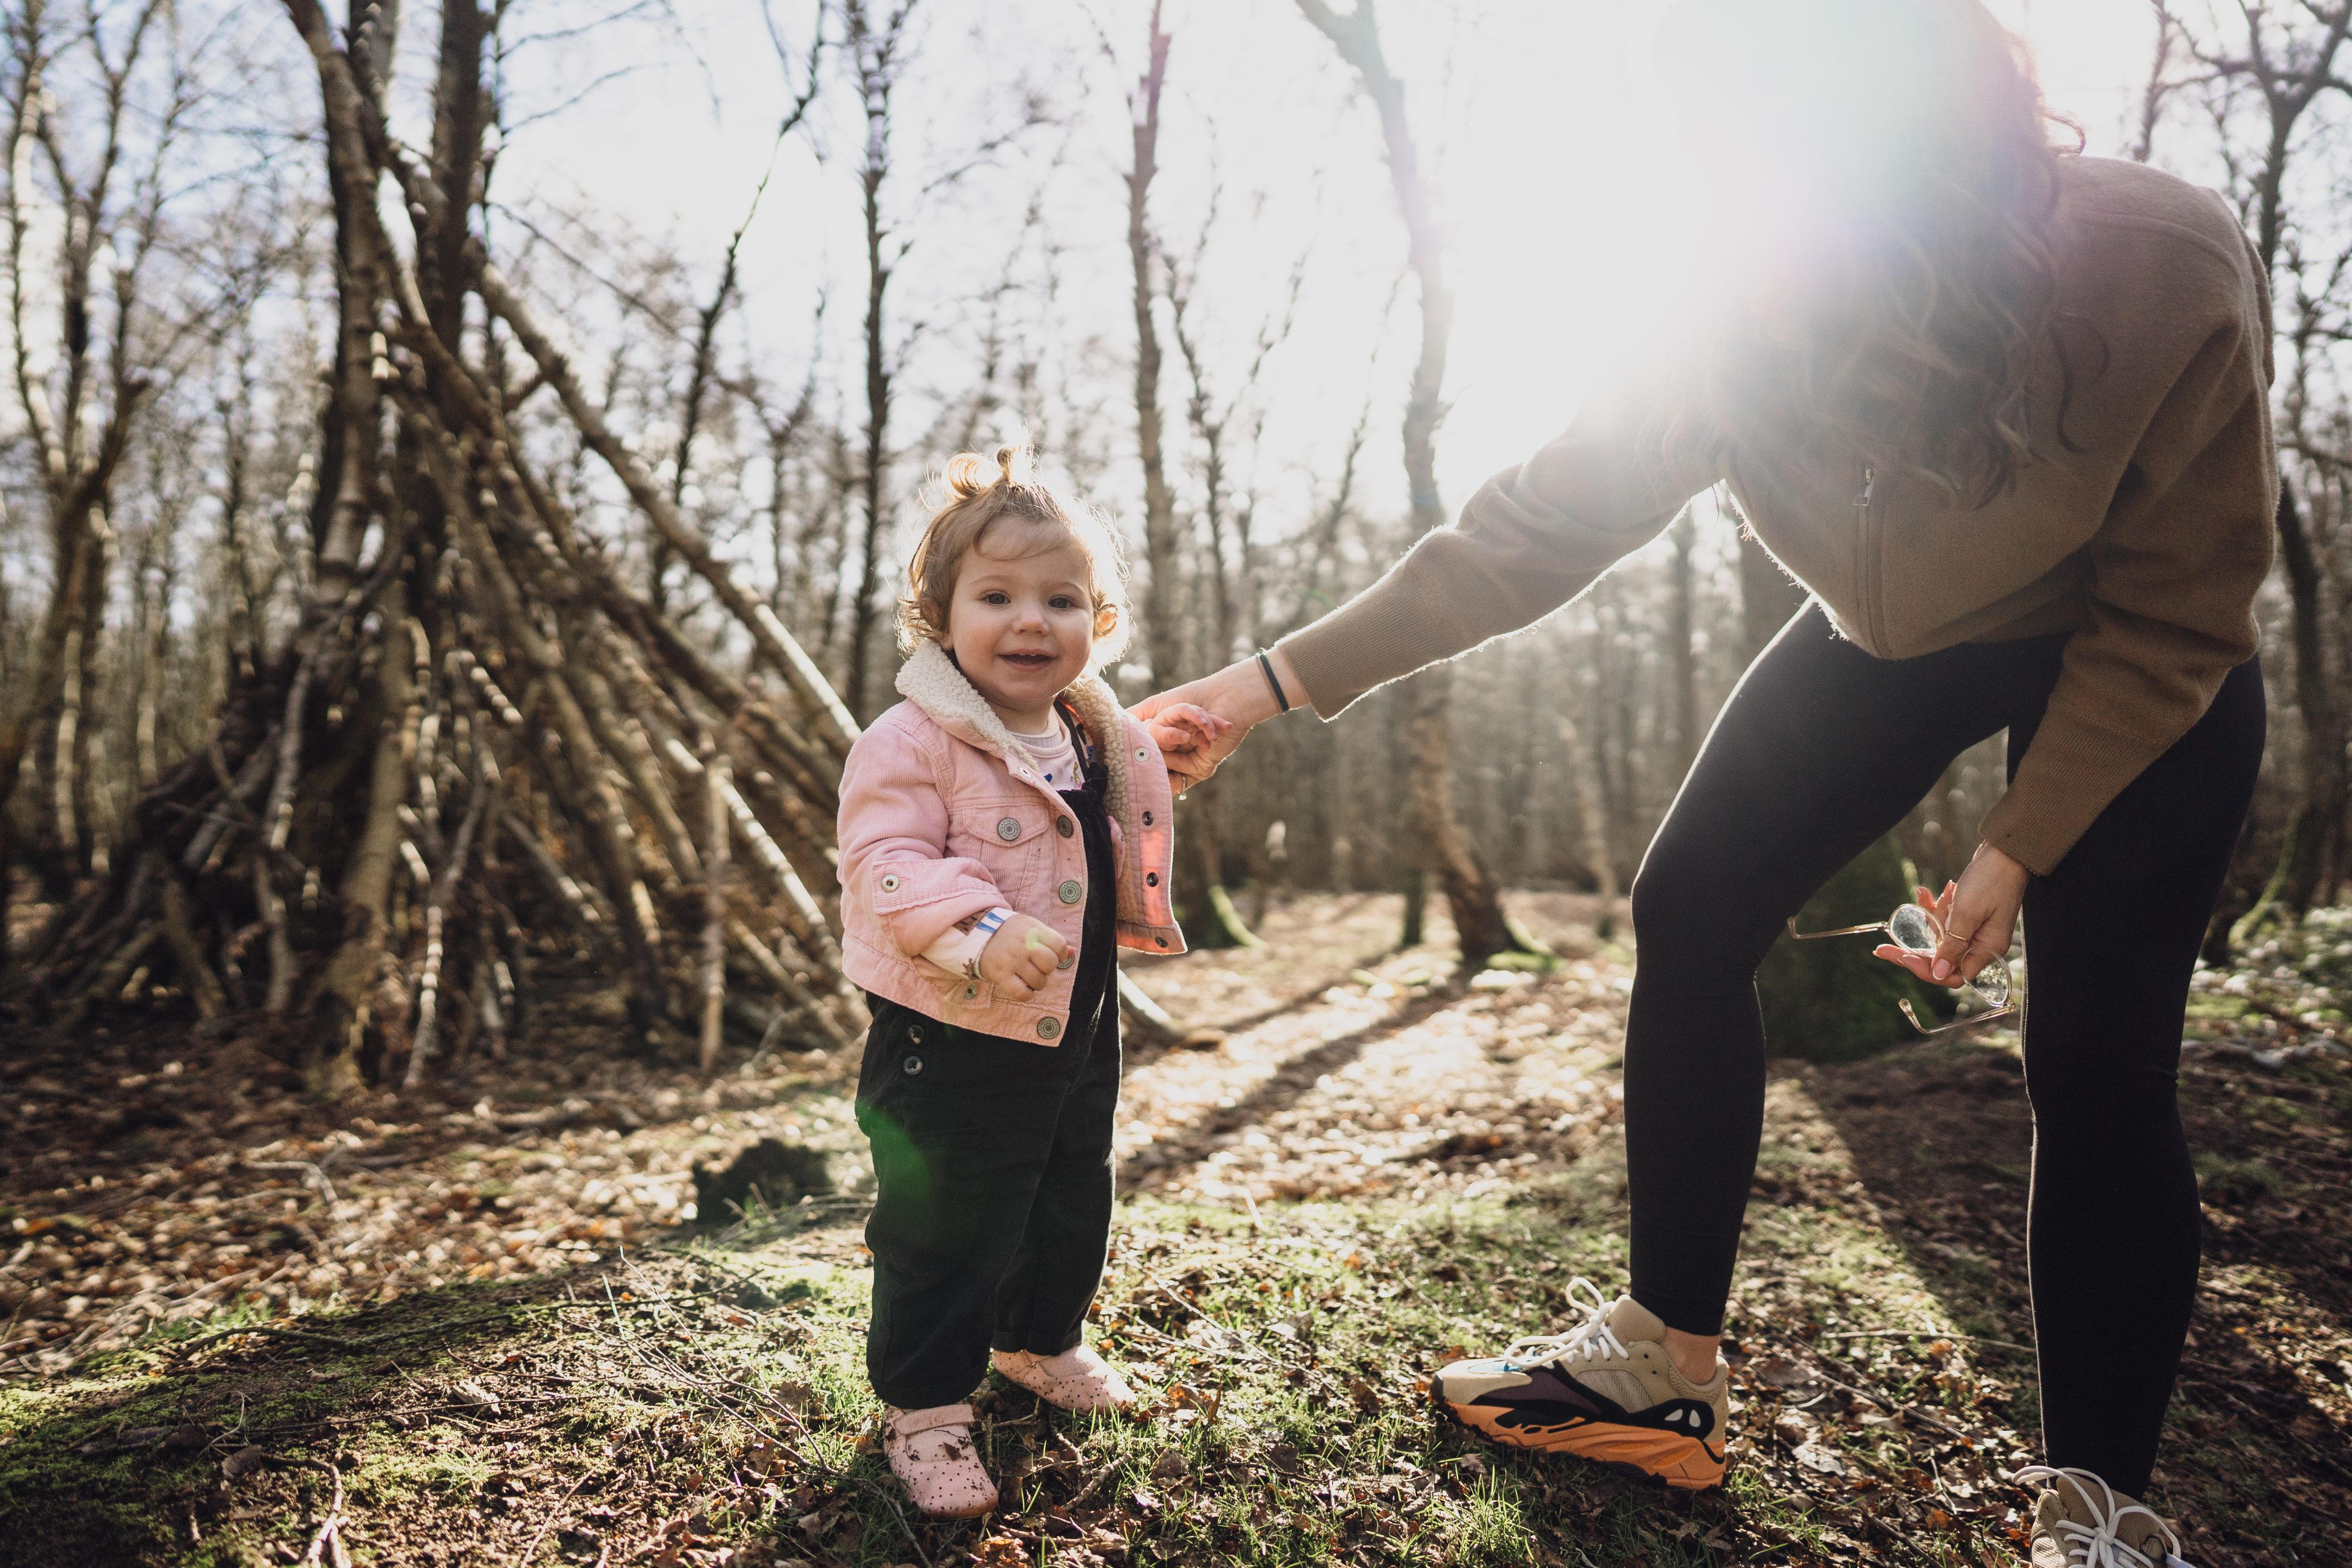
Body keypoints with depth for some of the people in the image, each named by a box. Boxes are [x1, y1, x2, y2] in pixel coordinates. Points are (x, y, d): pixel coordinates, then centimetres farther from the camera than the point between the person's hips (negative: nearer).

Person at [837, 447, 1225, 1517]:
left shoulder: (1095, 742, 7)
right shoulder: (915, 742, -18)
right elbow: (885, 863, -26)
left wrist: (1153, 751, 13)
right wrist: (981, 928, -39)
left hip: (1076, 1031, 8)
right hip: (953, 1043, -8)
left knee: (1073, 1205, 23)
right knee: (943, 1231, 3)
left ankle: (1038, 1344, 48)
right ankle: (922, 1407, 24)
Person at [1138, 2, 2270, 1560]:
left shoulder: (2167, 274, -33)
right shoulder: (1753, 319, -24)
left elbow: (2176, 613, -20)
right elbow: (1533, 528, -19)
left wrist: (2019, 848, -24)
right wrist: (1278, 682, -21)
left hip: (2133, 673, -3)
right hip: (1887, 645, 4)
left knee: (2097, 1056, -13)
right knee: (1691, 911, -7)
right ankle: (1668, 1356, 5)